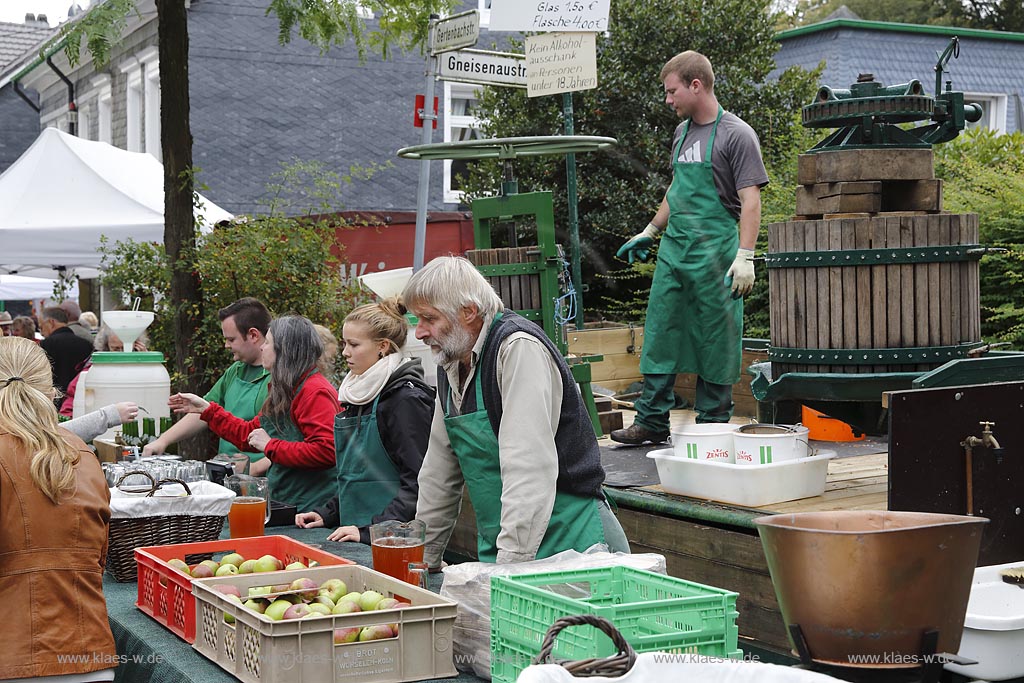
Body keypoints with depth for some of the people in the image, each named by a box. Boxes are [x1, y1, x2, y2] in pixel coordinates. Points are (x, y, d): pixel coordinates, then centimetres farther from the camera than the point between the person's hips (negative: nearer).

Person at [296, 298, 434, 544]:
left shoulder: (407, 399, -12)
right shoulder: (361, 396, 14)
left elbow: (417, 482, -18)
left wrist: (371, 531, -22)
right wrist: (327, 514, 12)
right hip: (357, 537, 7)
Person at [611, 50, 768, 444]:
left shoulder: (736, 135, -8)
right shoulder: (683, 132, 14)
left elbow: (750, 200, -13)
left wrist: (744, 256, -21)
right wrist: (650, 232, 29)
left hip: (714, 255, -7)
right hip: (672, 249, 7)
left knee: (716, 342, 1)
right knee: (660, 334, 6)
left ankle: (712, 424, 11)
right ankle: (652, 422, 13)